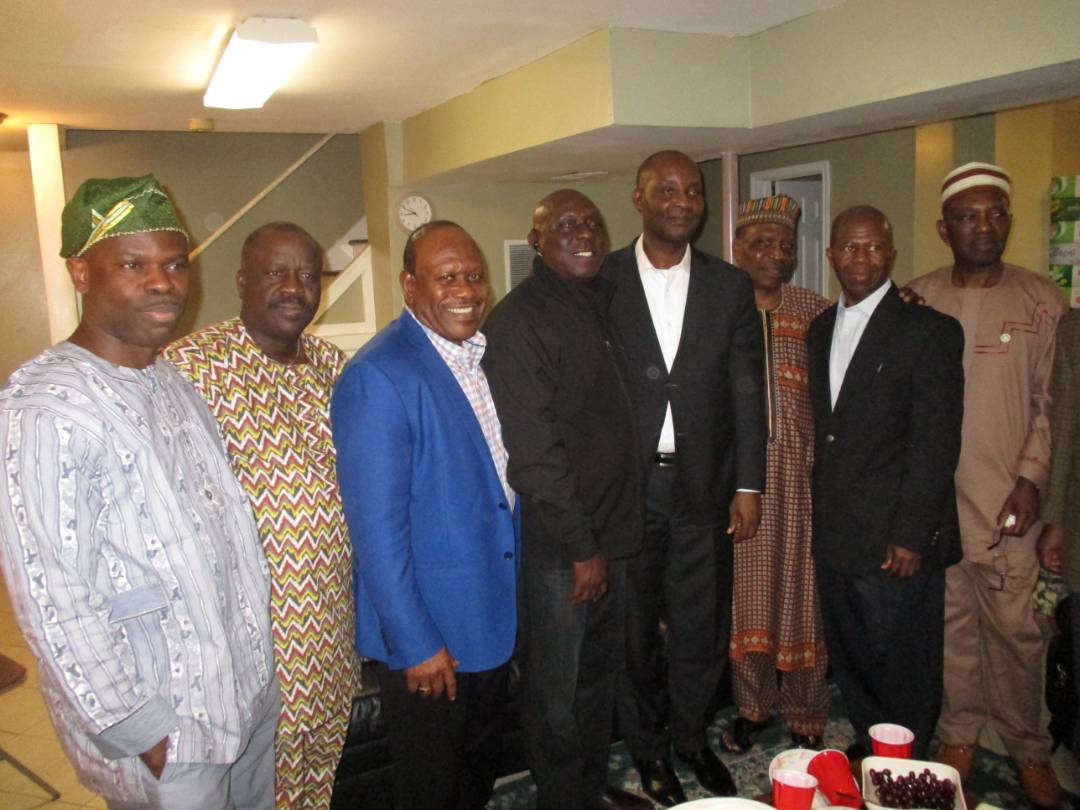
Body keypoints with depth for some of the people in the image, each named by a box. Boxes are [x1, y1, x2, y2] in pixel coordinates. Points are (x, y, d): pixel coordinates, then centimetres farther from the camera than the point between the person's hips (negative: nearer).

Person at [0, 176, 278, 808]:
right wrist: (142, 734, -15)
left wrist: (259, 662, 11)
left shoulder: (177, 381, 4)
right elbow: (54, 606, -22)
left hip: (249, 690, 7)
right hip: (162, 734, -7)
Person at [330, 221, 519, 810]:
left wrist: (513, 592, 10)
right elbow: (377, 527, -23)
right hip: (426, 634, -7)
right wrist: (415, 643, -19)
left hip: (494, 617, 7)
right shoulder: (377, 377, -23)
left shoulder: (485, 353, 2)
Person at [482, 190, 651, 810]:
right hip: (560, 545, -8)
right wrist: (581, 547, -16)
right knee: (558, 686, 10)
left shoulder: (603, 302, 9)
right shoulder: (520, 320, -16)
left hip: (612, 530, 8)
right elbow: (533, 451, -19)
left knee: (603, 670, 22)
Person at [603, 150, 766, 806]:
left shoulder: (730, 286, 5)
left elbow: (747, 391, 4)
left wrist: (749, 484, 0)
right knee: (634, 628, 12)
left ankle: (692, 736, 37)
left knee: (703, 629, 12)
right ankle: (649, 745, 35)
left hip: (703, 487, 2)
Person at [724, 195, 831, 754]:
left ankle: (805, 715, 27)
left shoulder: (816, 311, 2)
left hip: (800, 473, 0)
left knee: (800, 590, 8)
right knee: (745, 590, 11)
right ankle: (752, 704, 31)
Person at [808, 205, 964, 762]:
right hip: (833, 535, 6)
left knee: (901, 669, 7)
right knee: (848, 659, 18)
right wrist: (821, 516, 8)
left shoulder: (929, 330, -8)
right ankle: (867, 749, 38)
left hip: (894, 540, -6)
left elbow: (936, 443, -13)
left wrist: (911, 537, -17)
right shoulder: (820, 330, 12)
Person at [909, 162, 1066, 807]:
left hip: (1008, 500, -1)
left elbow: (1052, 402, 2)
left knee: (1018, 629, 3)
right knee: (951, 621, 10)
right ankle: (961, 732, 28)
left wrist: (1031, 480, -7)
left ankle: (1029, 747, 23)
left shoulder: (1043, 301, 2)